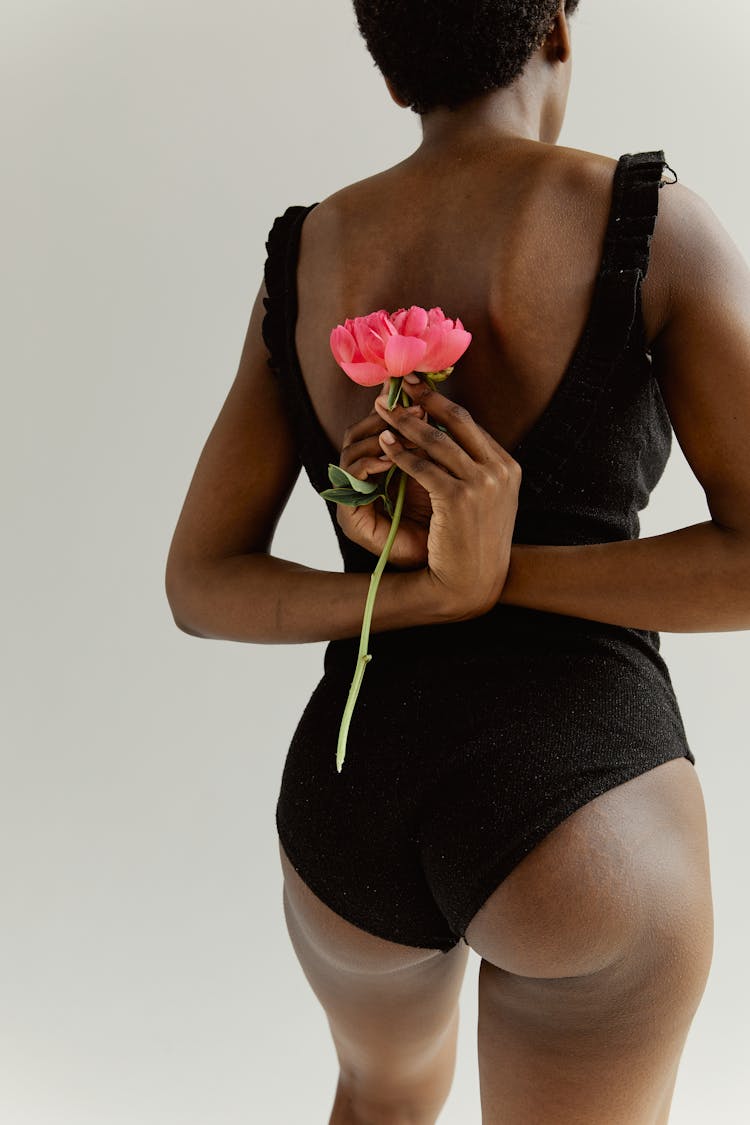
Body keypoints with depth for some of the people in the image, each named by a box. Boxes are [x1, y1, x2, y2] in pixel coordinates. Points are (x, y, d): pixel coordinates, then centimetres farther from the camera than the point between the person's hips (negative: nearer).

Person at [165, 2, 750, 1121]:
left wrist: (433, 594, -10)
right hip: (582, 799, -4)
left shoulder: (302, 260, 7)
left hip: (348, 802, 5)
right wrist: (501, 570, -10)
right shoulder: (655, 223, -6)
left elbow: (198, 585, 4)